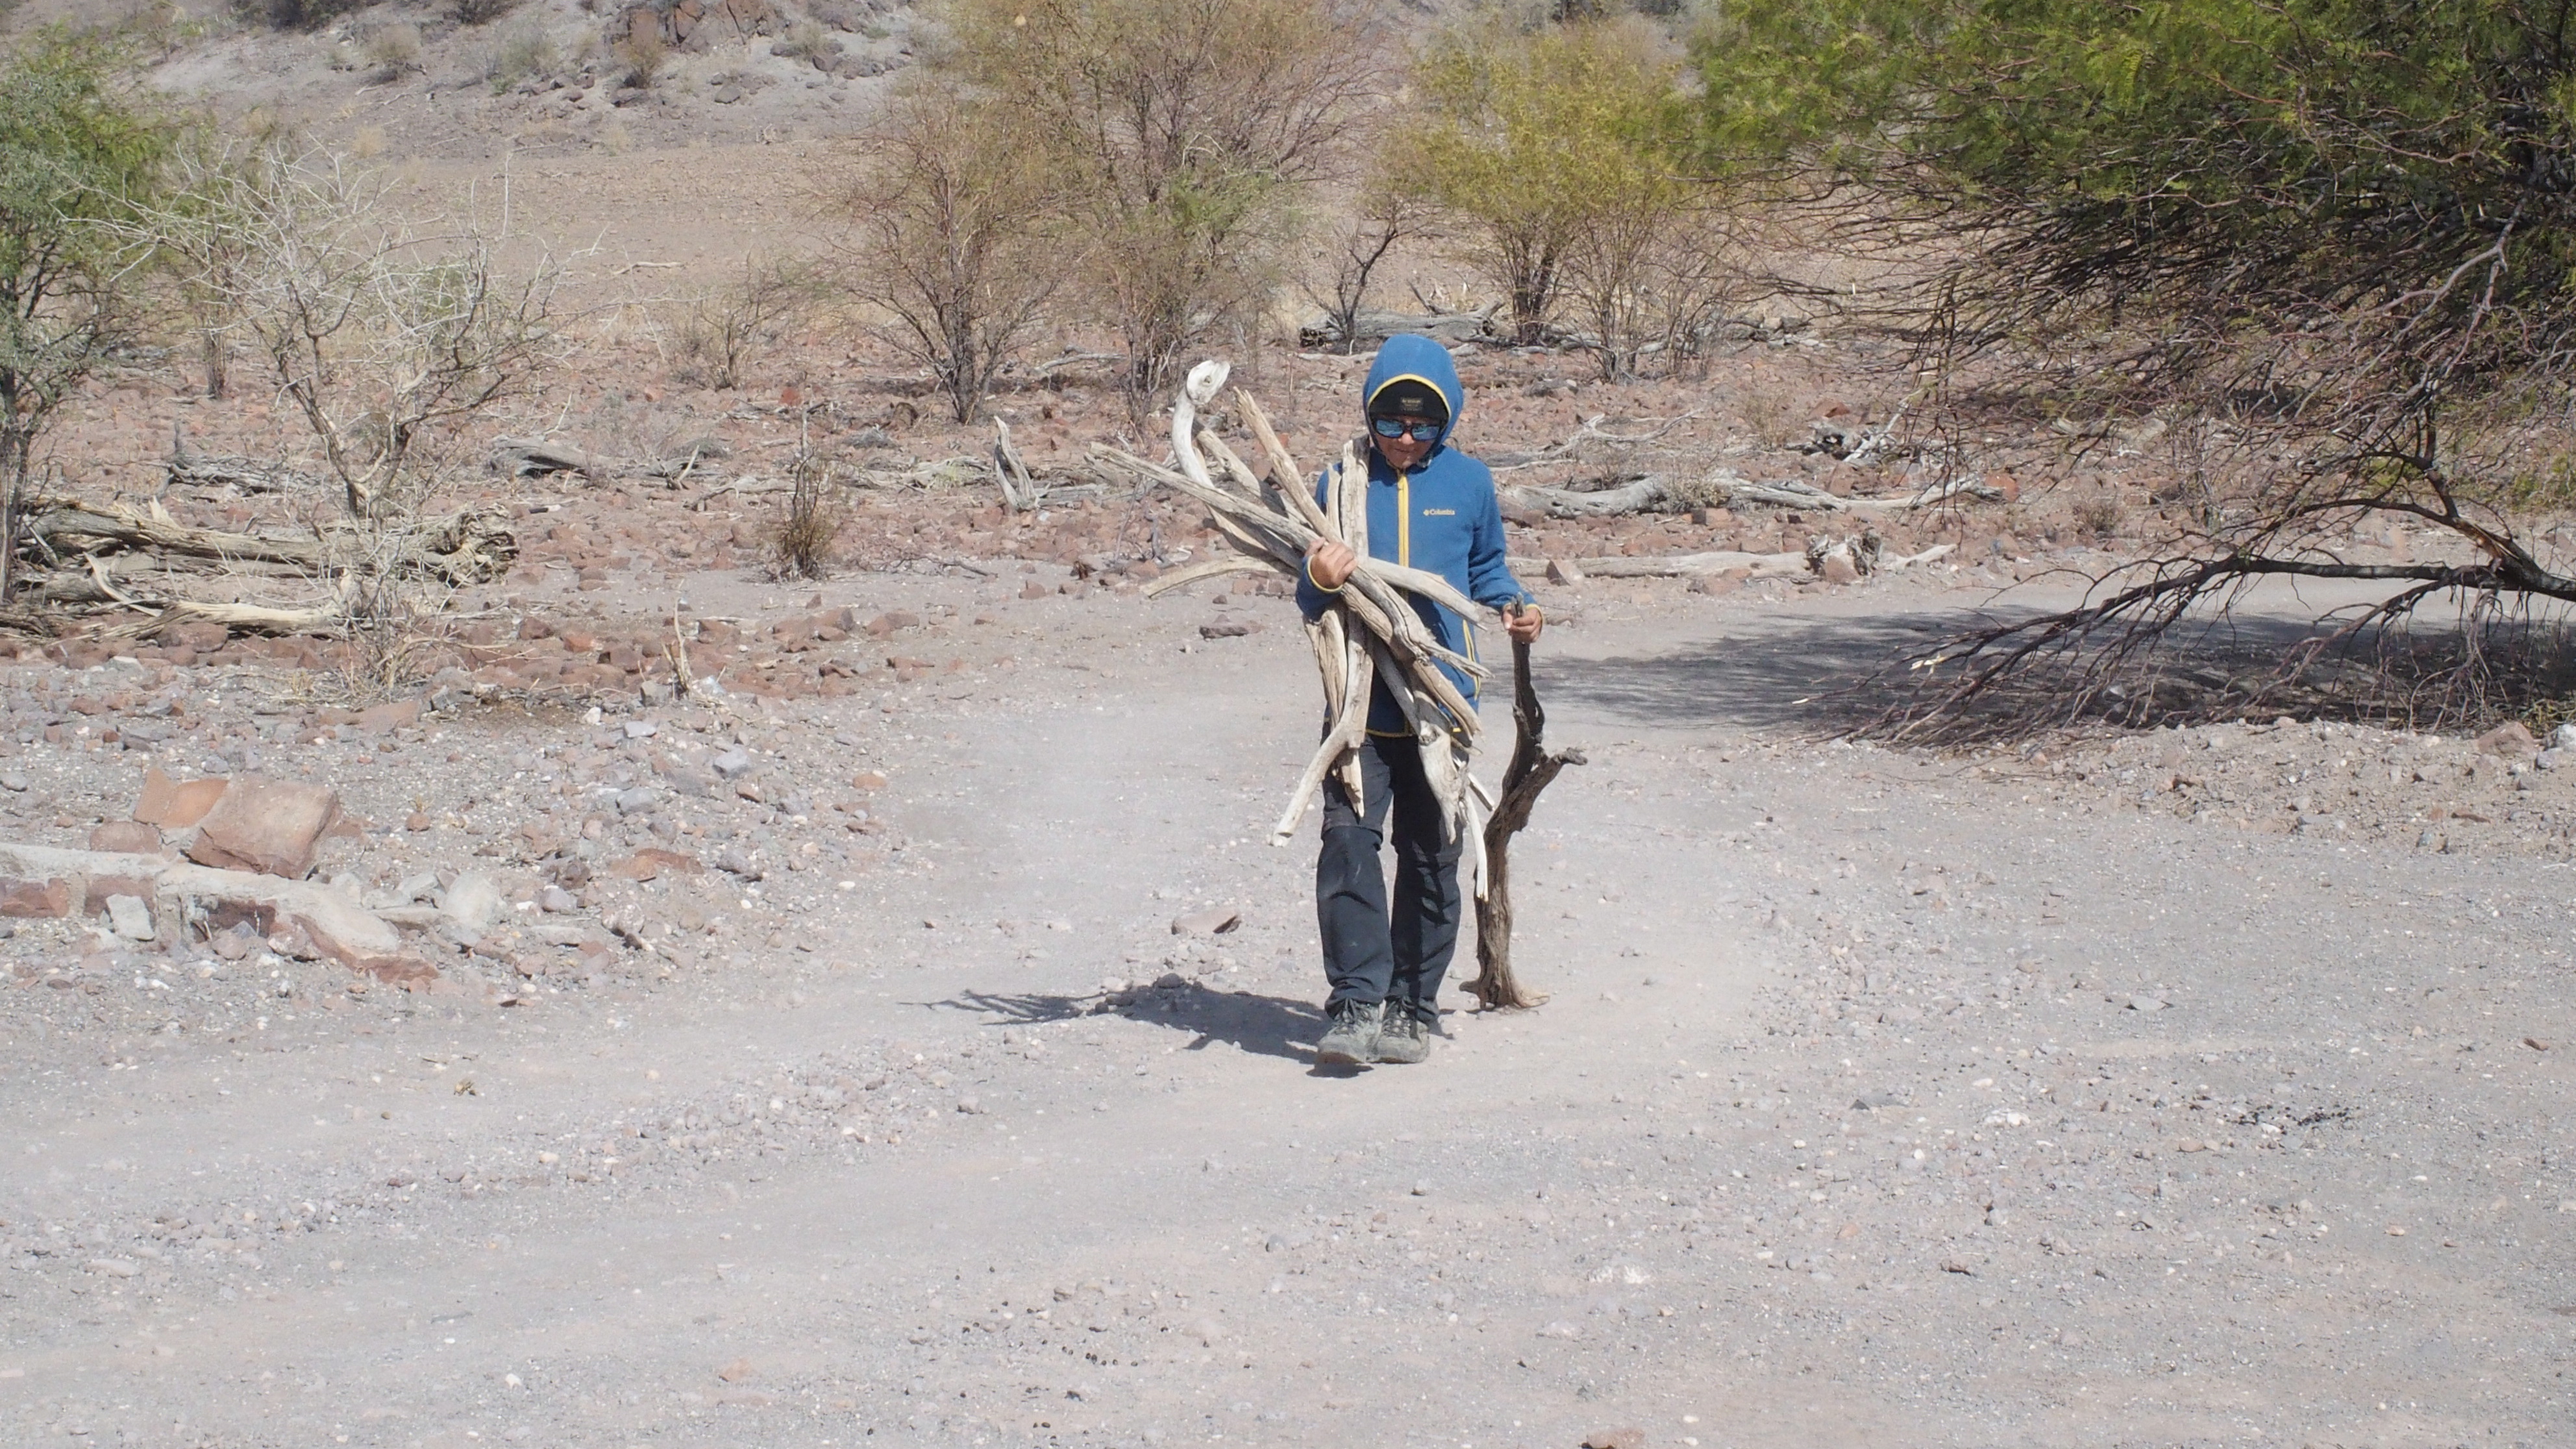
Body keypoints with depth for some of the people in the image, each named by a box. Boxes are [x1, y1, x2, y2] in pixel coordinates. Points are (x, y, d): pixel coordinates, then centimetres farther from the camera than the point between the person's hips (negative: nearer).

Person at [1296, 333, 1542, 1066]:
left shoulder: (1469, 482, 5)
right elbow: (1311, 599, 7)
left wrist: (1514, 605, -1)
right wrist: (1320, 581, -16)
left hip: (1441, 698, 2)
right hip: (1360, 698, -1)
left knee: (1431, 856, 7)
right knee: (1348, 840, -16)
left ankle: (1412, 1007, 18)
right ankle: (1357, 1004, -15)